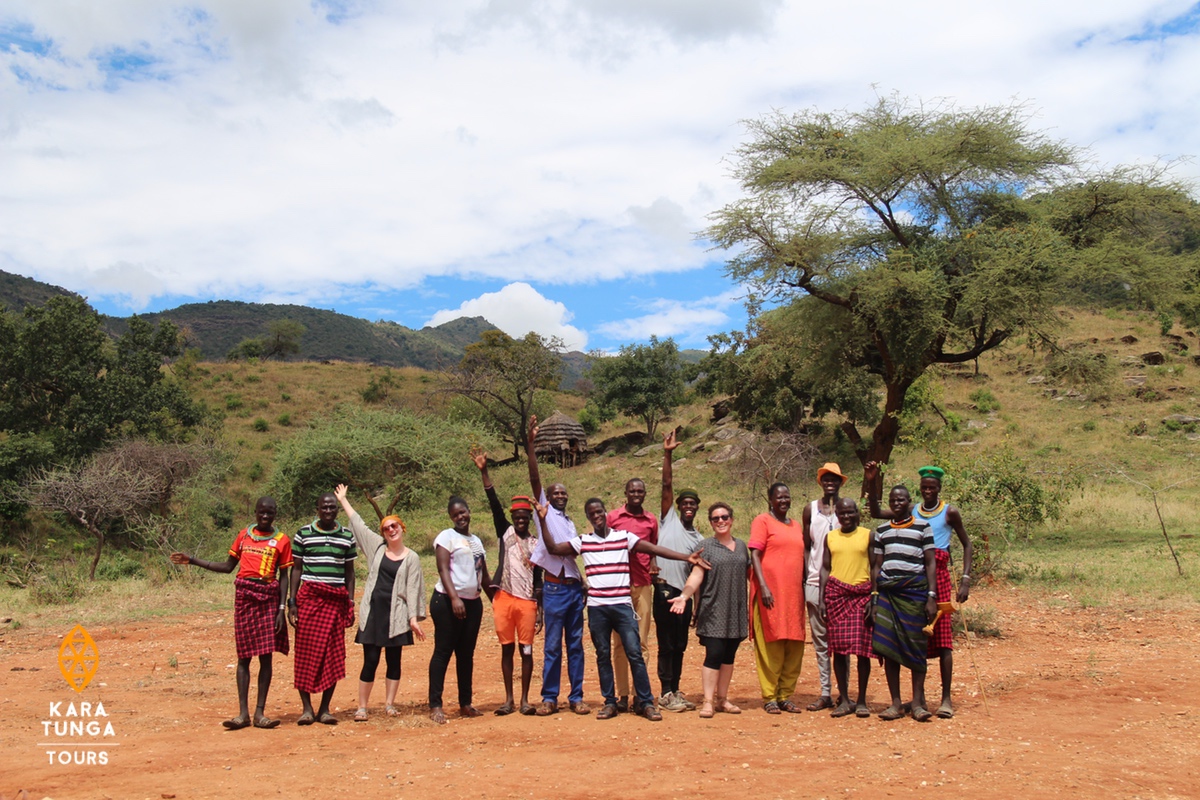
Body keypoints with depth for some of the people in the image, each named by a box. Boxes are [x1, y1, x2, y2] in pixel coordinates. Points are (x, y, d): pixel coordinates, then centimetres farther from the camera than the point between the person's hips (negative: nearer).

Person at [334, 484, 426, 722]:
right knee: (370, 660, -1)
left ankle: (389, 704, 15)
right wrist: (343, 500, 20)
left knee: (394, 660, 5)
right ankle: (362, 707, 5)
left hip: (396, 614, -1)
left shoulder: (411, 558, 4)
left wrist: (414, 618, -7)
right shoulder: (377, 547, 9)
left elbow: (412, 589, 0)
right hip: (373, 612, 1)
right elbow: (358, 524, 15)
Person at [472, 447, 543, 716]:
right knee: (507, 648, 6)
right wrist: (484, 472, -12)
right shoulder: (505, 532, 8)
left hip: (527, 601, 0)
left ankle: (524, 700, 9)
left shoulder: (536, 543, 8)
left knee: (526, 650, 1)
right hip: (504, 598, 0)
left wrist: (540, 610, 3)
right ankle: (508, 699, 13)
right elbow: (494, 504, -2)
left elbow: (538, 578, 8)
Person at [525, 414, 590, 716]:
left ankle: (576, 697, 13)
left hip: (575, 587, 5)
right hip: (555, 589, -5)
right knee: (552, 646, -1)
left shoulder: (570, 522, 20)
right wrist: (530, 444, -18)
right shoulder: (545, 511, 3)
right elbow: (535, 478, -9)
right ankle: (549, 698, 6)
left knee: (575, 645, 7)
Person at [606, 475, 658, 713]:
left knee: (641, 641, 1)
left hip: (643, 585, 2)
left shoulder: (652, 520, 10)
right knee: (620, 641, 1)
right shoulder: (612, 517, 4)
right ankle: (622, 694, 4)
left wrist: (653, 564, 3)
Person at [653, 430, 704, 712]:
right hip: (664, 588, -5)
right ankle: (666, 694, 6)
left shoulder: (699, 539, 15)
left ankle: (676, 691, 20)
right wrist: (667, 454, -13)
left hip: (684, 594, 5)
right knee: (666, 644, -1)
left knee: (680, 646, 11)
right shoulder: (669, 519, 5)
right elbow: (667, 485, -5)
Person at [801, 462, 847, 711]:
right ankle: (825, 693, 7)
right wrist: (803, 579, 3)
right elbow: (805, 546, 11)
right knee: (820, 639, 3)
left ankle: (844, 693, 4)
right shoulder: (811, 509, 9)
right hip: (815, 581, 2)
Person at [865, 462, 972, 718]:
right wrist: (872, 482, 2)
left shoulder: (950, 512, 2)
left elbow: (967, 545, 5)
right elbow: (876, 513, 12)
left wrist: (965, 579, -6)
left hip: (939, 576, -3)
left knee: (942, 637, -6)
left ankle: (946, 698, -3)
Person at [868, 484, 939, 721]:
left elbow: (931, 563, 3)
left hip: (914, 590, -3)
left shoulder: (923, 527, 6)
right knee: (888, 648, -1)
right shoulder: (881, 530, 14)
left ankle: (917, 701, 5)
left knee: (916, 646, -3)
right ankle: (895, 702, 6)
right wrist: (874, 597, 8)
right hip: (887, 591, 3)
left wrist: (932, 596, -5)